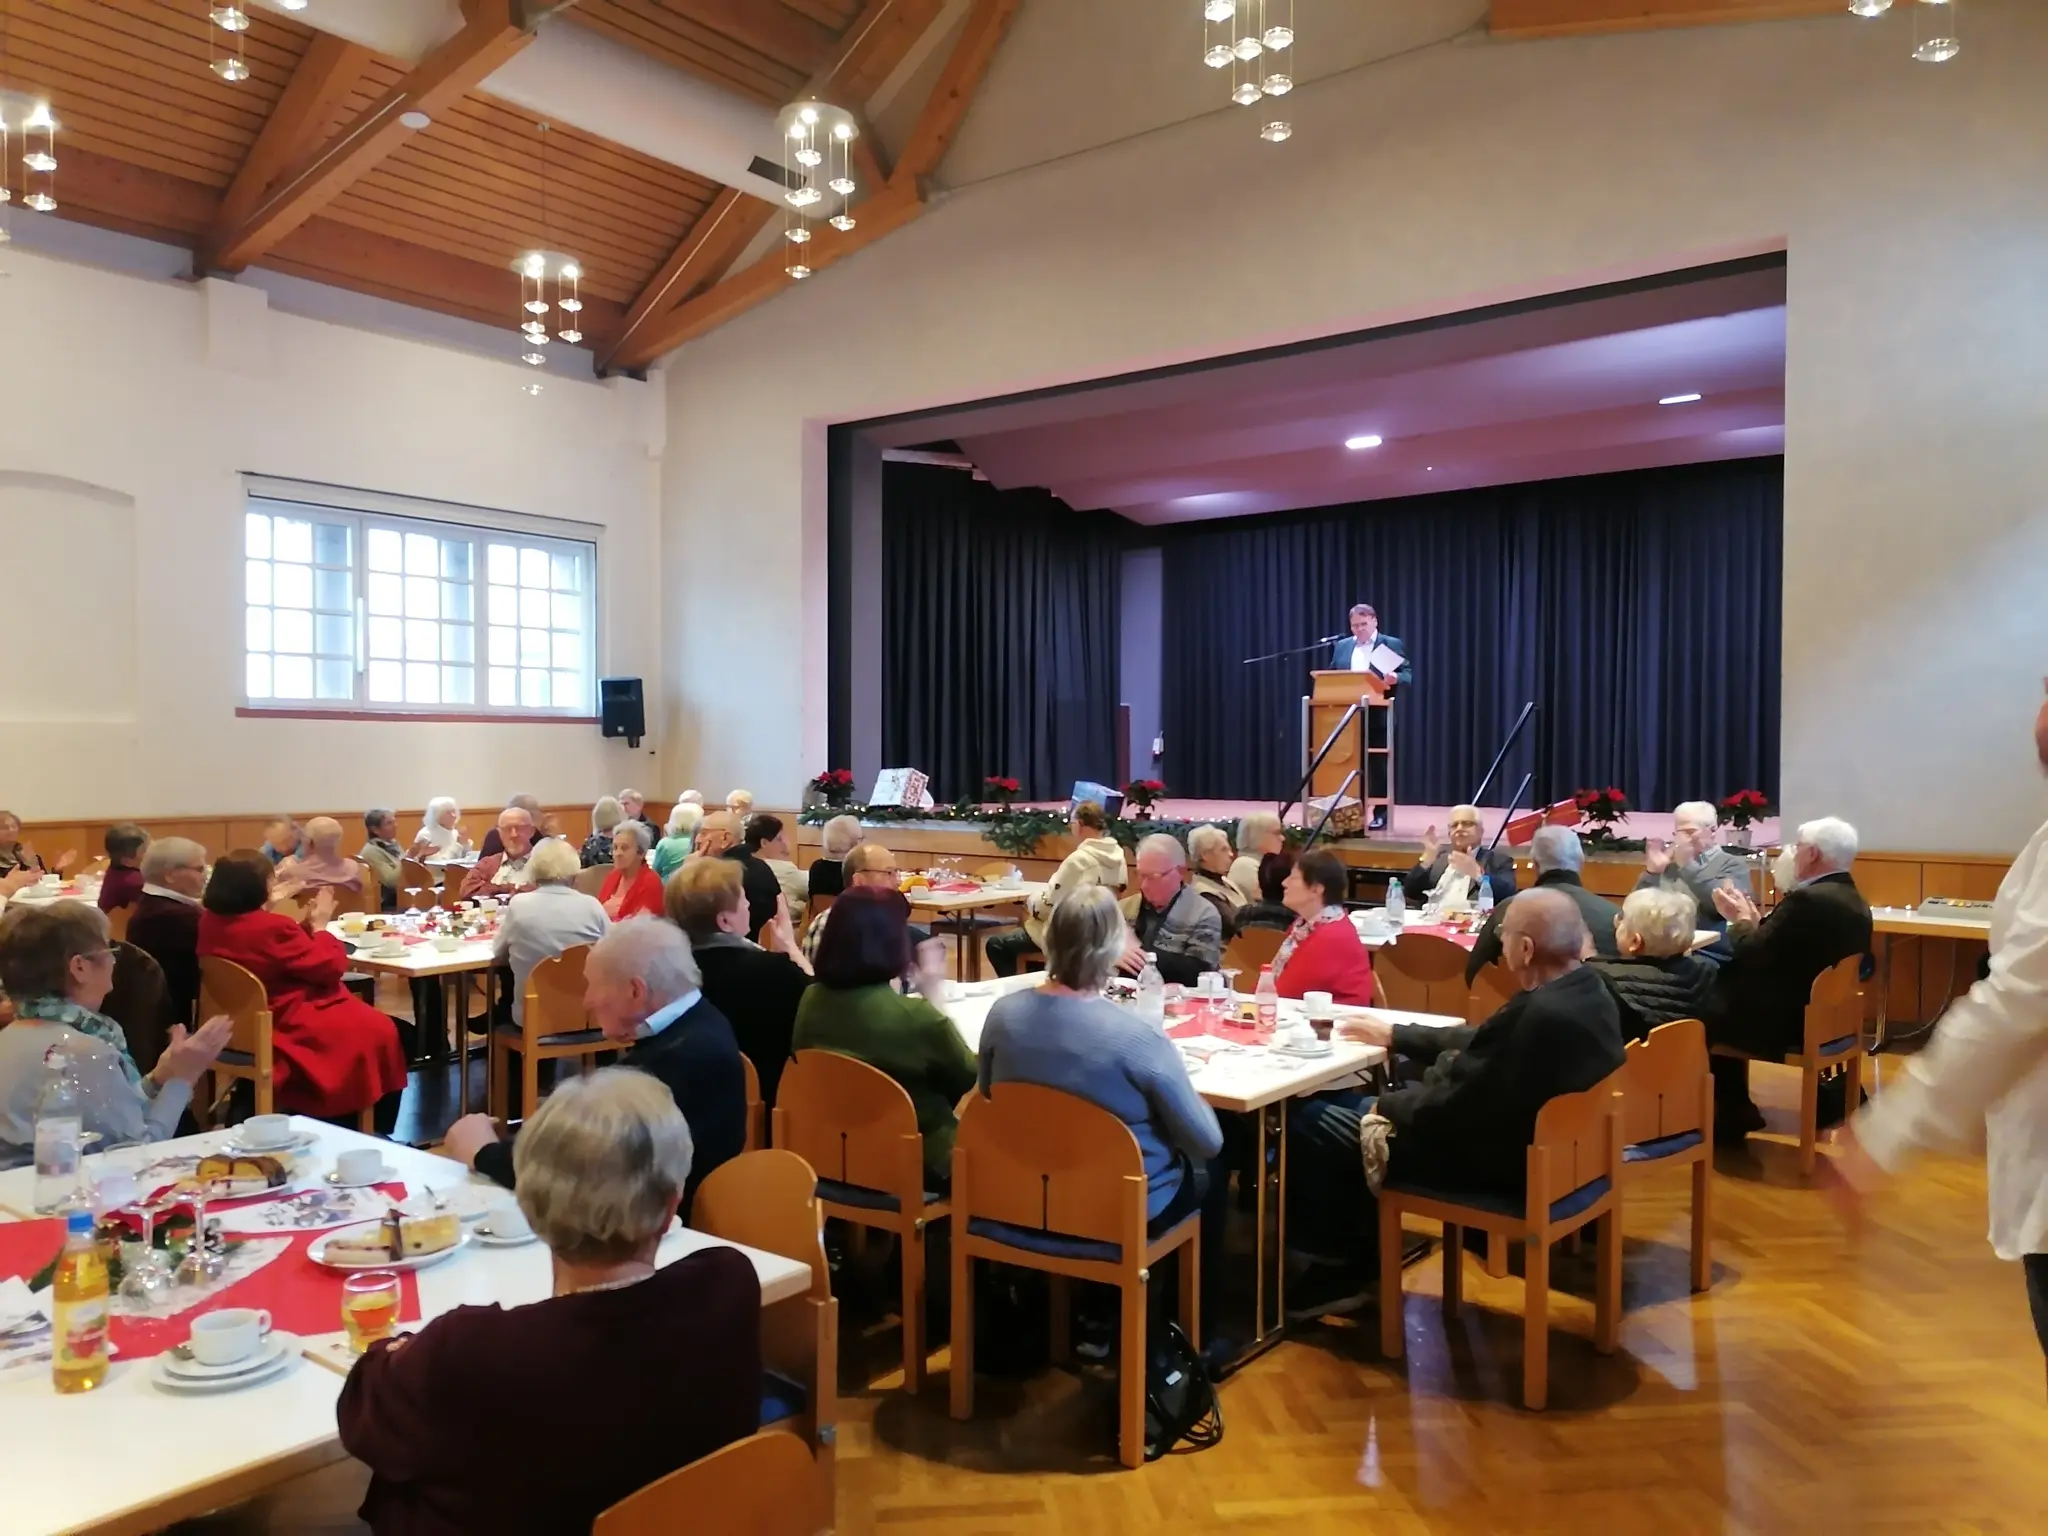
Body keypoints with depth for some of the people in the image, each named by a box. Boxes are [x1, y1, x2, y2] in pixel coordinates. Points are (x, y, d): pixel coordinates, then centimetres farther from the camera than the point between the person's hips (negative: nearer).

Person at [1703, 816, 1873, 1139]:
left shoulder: (1807, 900, -24)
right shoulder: (1854, 900, 7)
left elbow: (1750, 958, -20)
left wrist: (1740, 920, -3)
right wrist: (1755, 921, 8)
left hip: (1790, 1022, -10)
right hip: (1828, 1016, 10)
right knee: (1721, 991, 18)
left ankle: (1732, 1112, 16)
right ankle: (1734, 1109, 22)